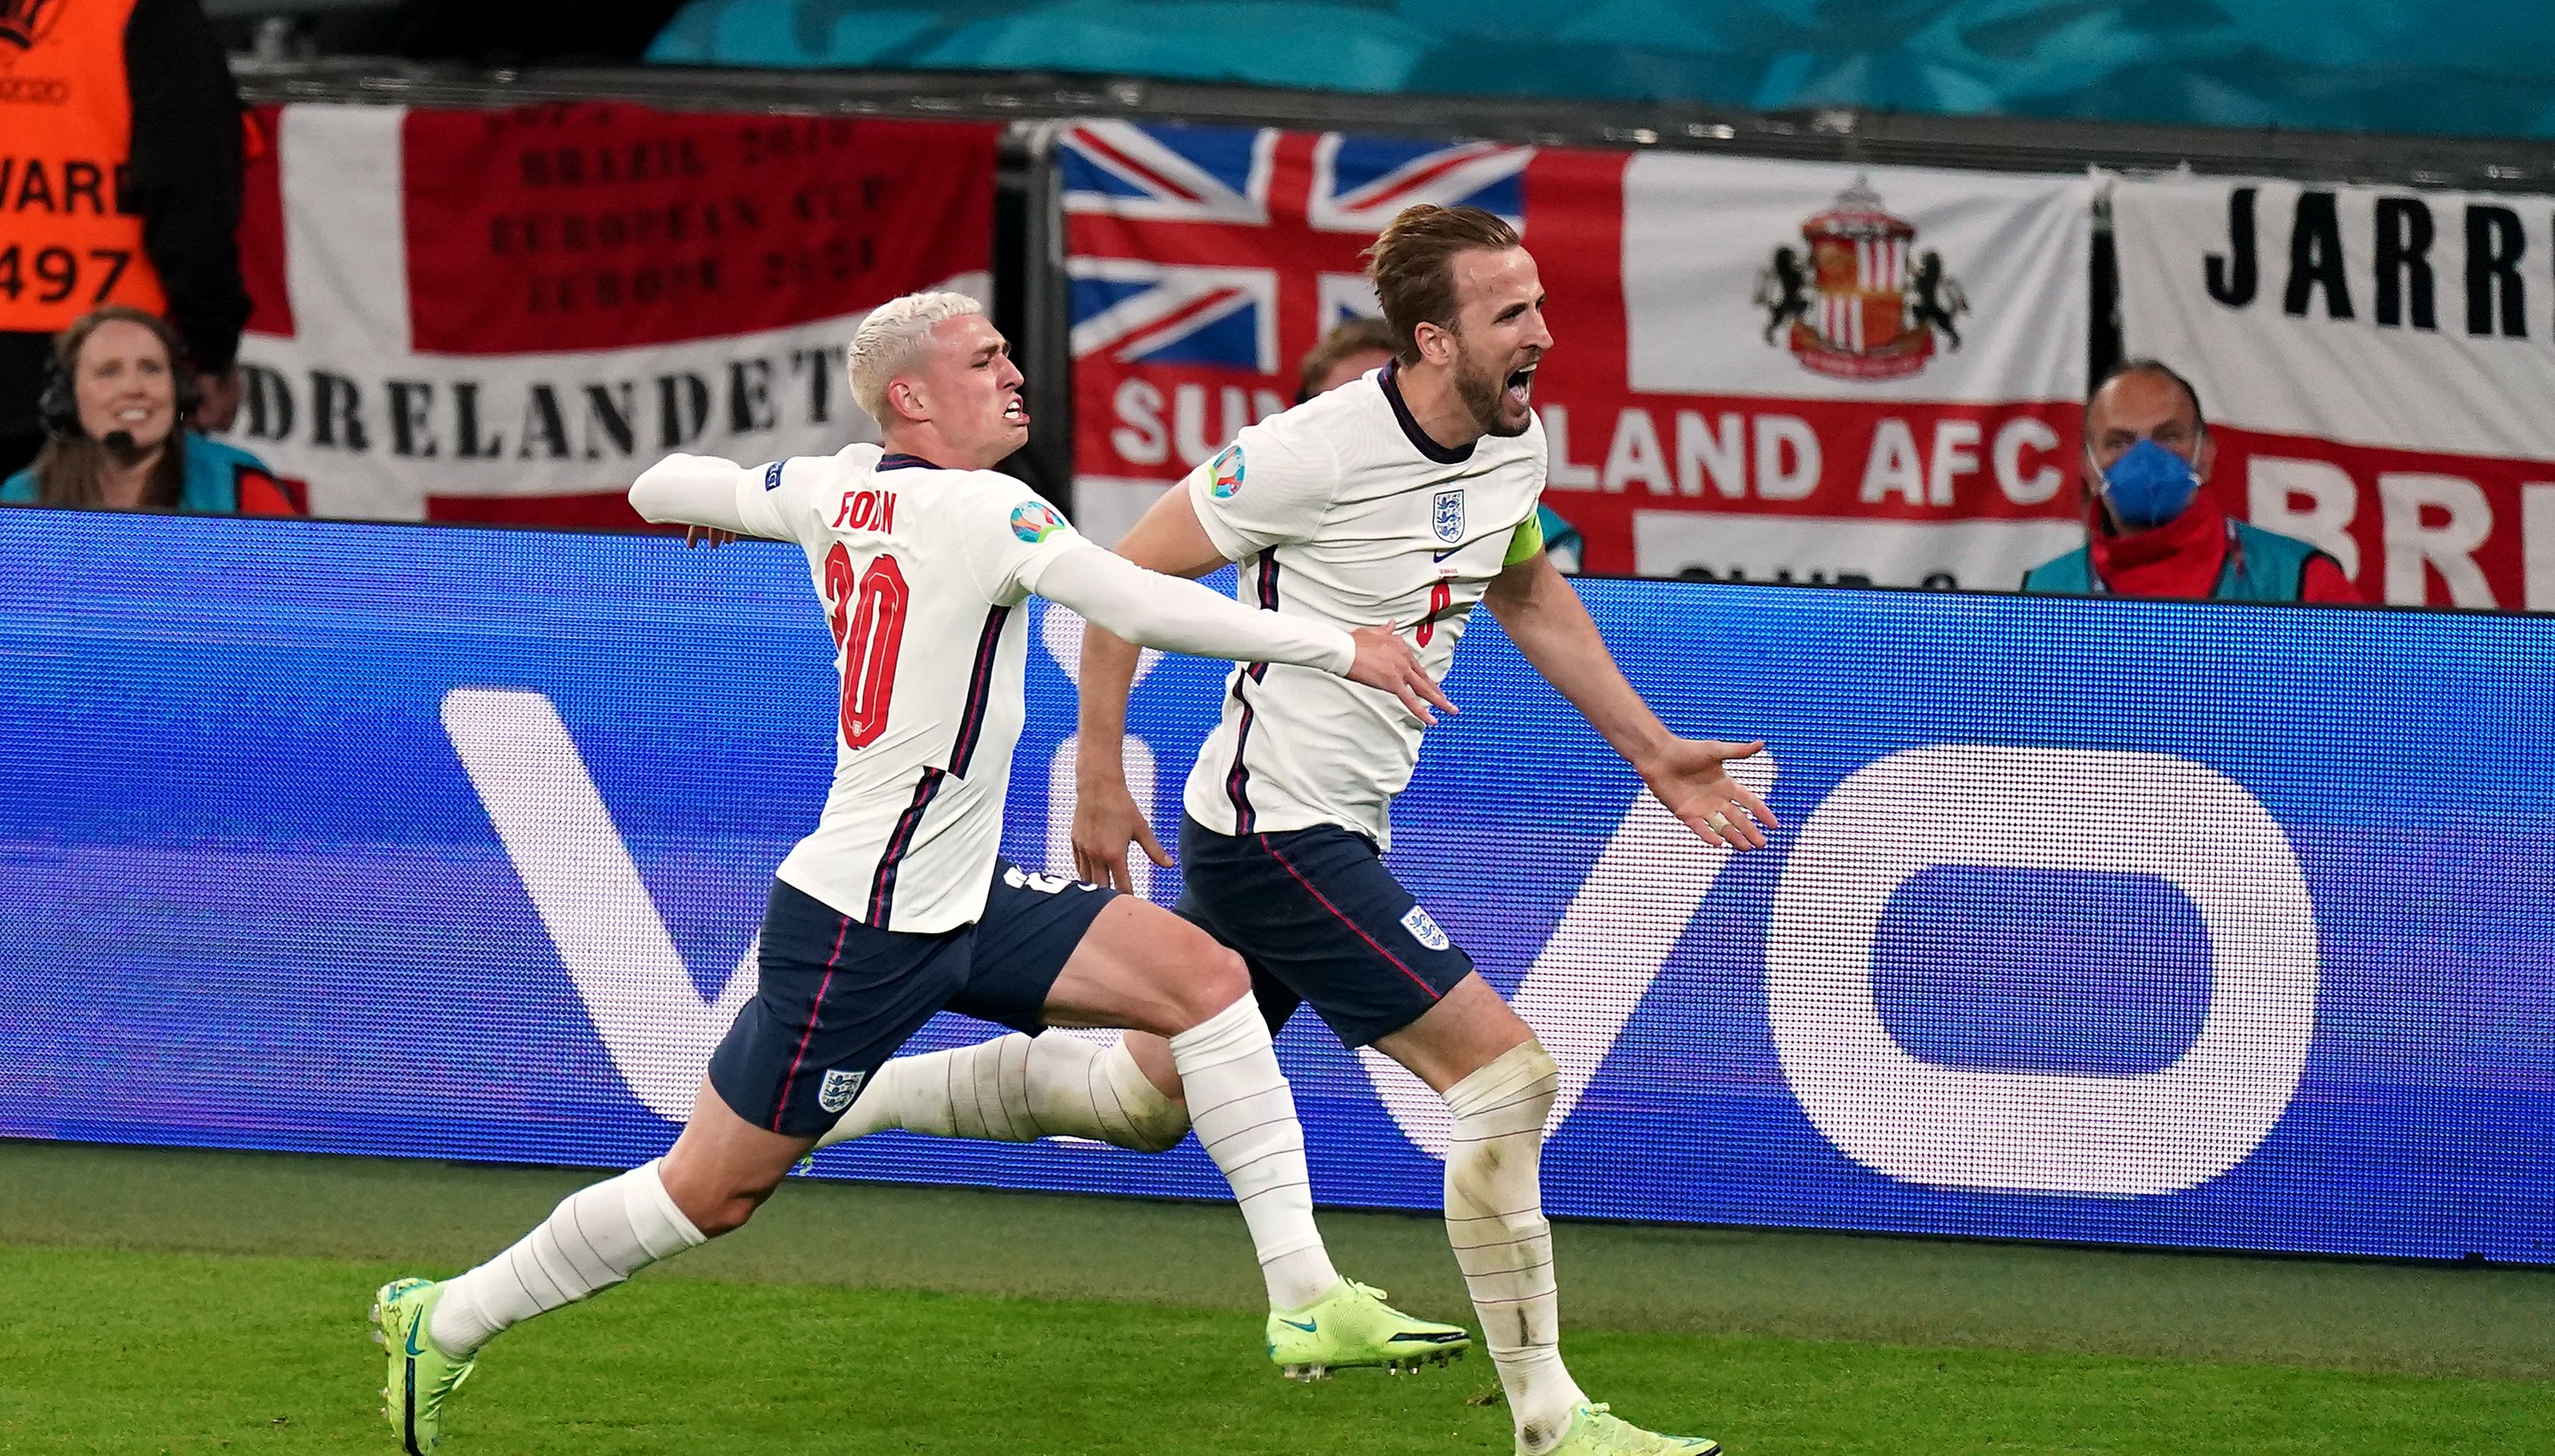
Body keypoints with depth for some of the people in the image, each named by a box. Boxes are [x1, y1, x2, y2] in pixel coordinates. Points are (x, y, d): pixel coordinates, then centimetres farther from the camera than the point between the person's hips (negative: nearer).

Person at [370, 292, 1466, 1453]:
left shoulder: (834, 491, 6)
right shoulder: (978, 509, -18)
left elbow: (663, 490, 20)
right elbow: (1144, 607, -27)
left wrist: (696, 490, 44)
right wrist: (1340, 648, -21)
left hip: (962, 907, 9)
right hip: (861, 928, -9)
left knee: (1205, 977, -3)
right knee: (708, 1193, 1)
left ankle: (1306, 1293, -4)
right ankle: (443, 1325, 18)